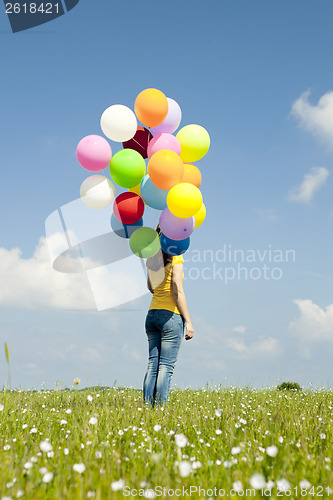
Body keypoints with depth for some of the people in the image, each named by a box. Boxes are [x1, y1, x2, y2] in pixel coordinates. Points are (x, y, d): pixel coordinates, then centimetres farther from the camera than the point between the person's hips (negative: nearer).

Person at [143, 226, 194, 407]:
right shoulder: (175, 258, -8)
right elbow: (178, 292, -13)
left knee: (153, 363, 7)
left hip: (152, 313, 7)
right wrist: (188, 321, -10)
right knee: (166, 366, -6)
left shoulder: (151, 259, 12)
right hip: (171, 315, -7)